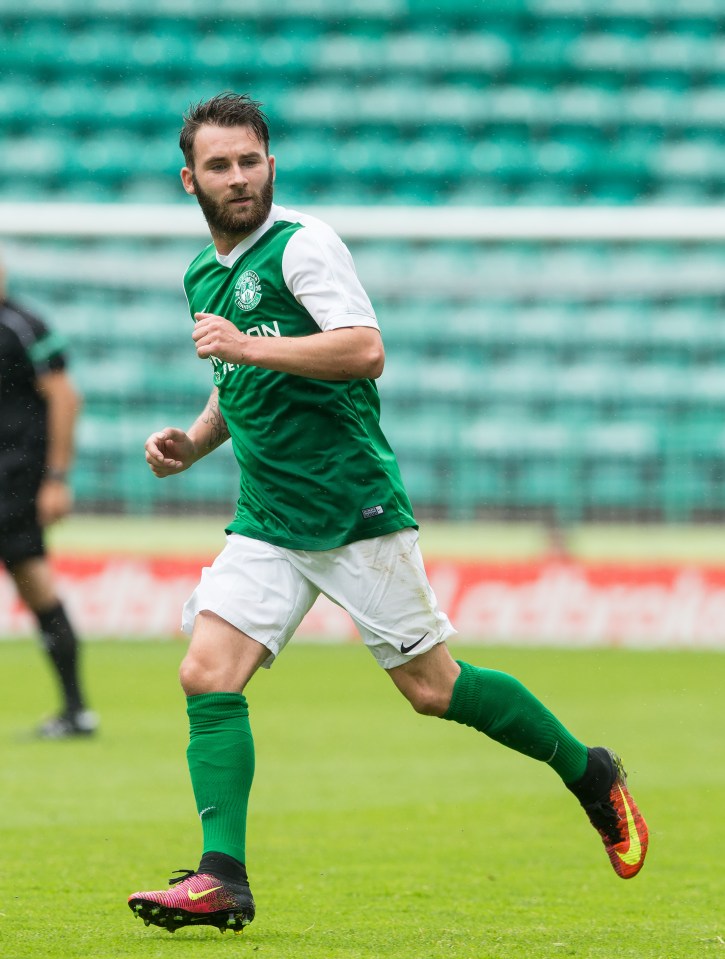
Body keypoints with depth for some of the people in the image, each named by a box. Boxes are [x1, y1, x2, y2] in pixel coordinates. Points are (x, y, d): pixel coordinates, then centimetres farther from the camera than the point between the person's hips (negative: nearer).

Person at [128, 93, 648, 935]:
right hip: (266, 524, 7)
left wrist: (249, 346, -27)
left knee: (432, 688, -1)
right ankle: (222, 878, -13)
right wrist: (194, 440, 13)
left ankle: (591, 776, 19)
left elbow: (366, 351, -23)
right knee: (208, 676, -12)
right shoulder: (203, 275, 15)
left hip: (354, 510, -6)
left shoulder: (302, 245, -9)